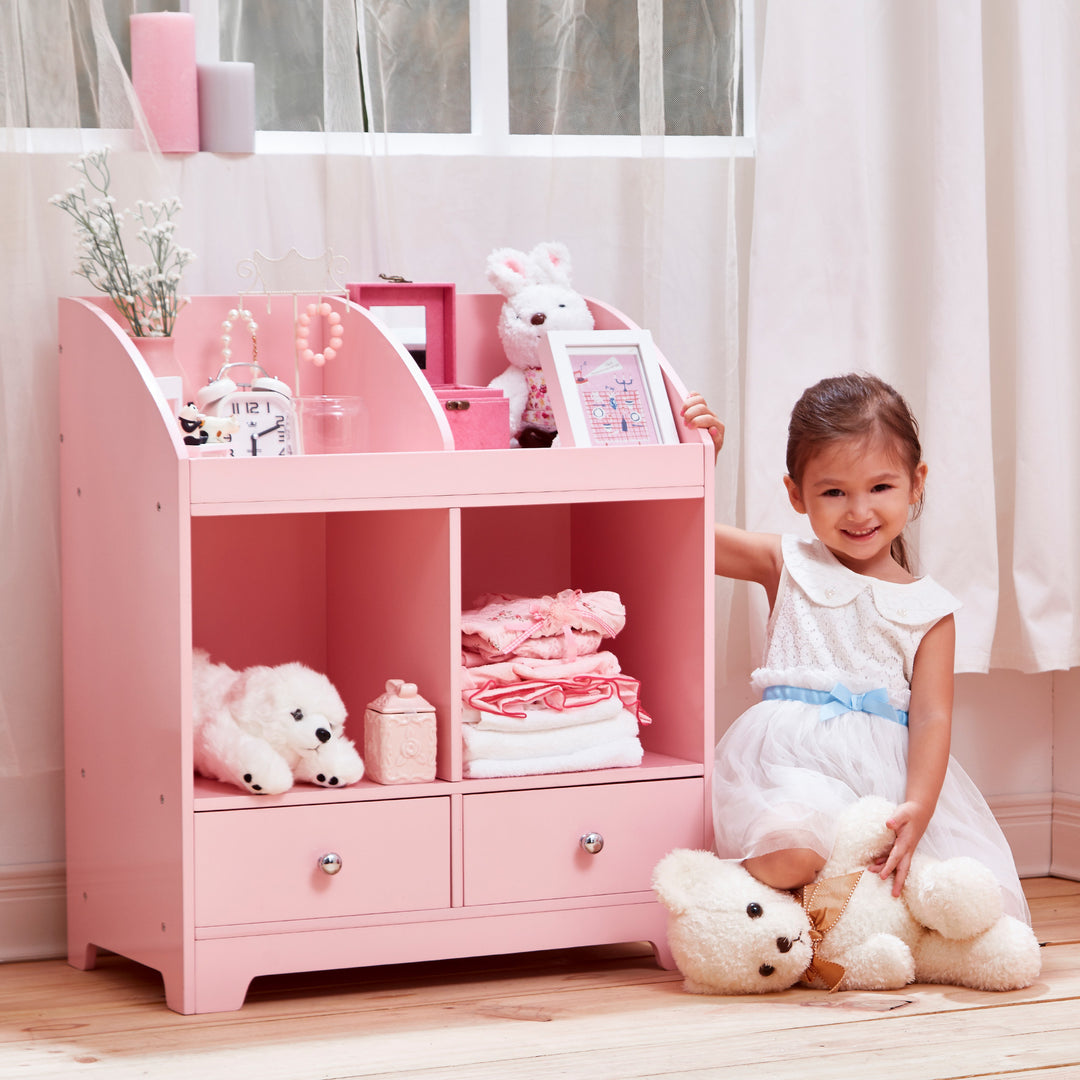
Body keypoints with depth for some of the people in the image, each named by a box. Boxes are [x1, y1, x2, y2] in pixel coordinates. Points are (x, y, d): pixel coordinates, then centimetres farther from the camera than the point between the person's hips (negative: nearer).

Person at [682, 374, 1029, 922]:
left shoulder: (930, 609, 10)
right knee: (789, 855, -37)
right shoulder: (789, 567, 12)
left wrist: (917, 809, -17)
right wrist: (699, 453, 0)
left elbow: (931, 717, 0)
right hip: (793, 758, -2)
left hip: (891, 773, 2)